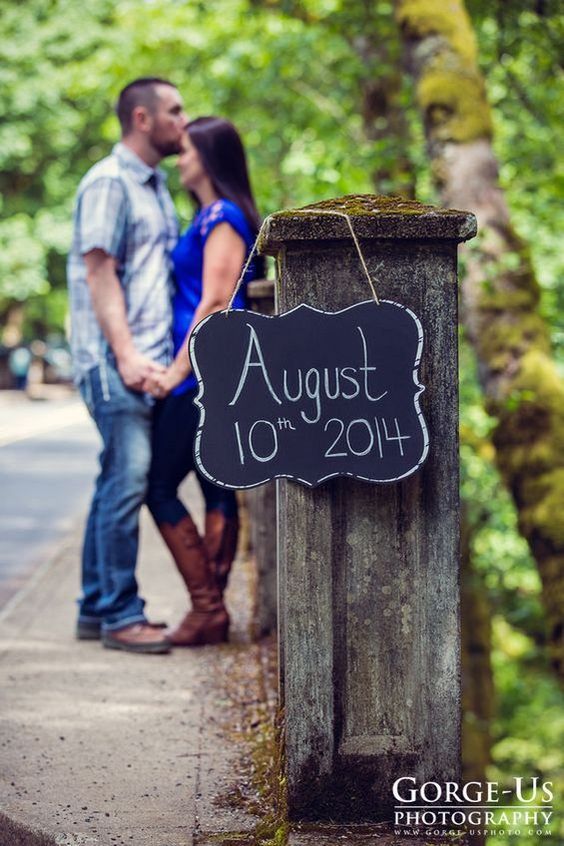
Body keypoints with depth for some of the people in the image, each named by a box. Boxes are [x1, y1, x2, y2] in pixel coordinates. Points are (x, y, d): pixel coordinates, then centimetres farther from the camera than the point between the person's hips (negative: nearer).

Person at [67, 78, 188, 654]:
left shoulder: (155, 186, 20)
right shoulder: (108, 183, -7)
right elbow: (99, 272, -13)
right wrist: (125, 355, -19)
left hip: (148, 360, 9)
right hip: (116, 362, -9)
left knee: (118, 485, 11)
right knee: (127, 483, -10)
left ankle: (96, 610, 17)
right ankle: (120, 616, -6)